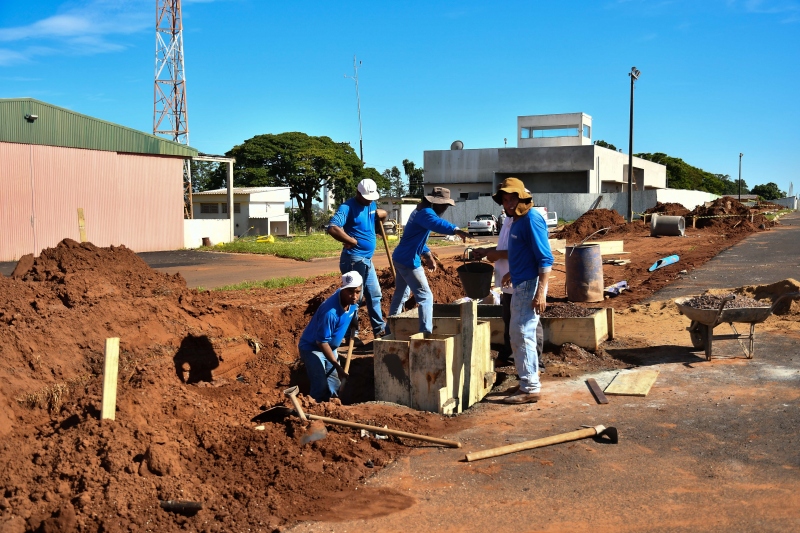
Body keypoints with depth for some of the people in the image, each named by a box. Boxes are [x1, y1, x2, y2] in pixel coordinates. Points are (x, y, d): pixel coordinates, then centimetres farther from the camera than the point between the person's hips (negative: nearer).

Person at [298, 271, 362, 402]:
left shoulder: (352, 301, -14)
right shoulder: (330, 312, -37)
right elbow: (322, 342, -29)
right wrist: (337, 366, -25)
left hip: (329, 346, 8)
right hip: (312, 347, -8)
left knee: (335, 385, 12)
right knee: (321, 387, -18)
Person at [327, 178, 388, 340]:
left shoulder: (372, 205, 9)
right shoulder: (347, 207, -15)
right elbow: (332, 228, -29)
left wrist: (382, 214, 4)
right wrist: (352, 241, -23)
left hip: (367, 259, 9)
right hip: (354, 259, -9)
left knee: (375, 295, 16)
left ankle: (379, 329, 27)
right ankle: (351, 334, 7)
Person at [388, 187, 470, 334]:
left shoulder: (421, 211, 15)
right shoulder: (425, 212, -18)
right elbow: (437, 223, -42)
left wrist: (428, 255, 15)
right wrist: (456, 230, -57)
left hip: (401, 258, 11)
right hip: (409, 261, -11)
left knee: (401, 295, 21)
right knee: (425, 296, -8)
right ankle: (425, 332, -11)